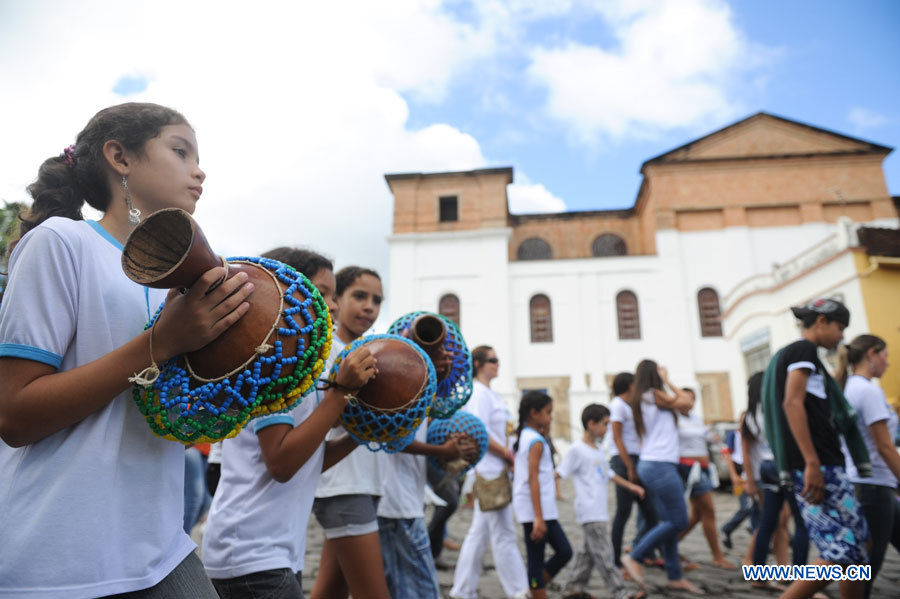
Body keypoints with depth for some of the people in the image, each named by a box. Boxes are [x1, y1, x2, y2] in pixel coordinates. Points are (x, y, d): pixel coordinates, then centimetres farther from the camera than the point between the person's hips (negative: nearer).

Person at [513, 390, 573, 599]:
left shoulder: (522, 438, 13)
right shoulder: (536, 441, -15)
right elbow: (533, 479, -21)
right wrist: (538, 518, -23)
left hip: (545, 510, 9)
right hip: (537, 510, -9)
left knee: (564, 552, 12)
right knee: (537, 560, 0)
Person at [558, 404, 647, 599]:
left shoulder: (597, 451, 17)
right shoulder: (577, 450, -10)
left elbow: (608, 473, 28)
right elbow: (559, 473, -11)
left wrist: (630, 486, 31)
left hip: (600, 511, 9)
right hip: (589, 511, -9)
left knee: (589, 551, 13)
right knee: (603, 554, -5)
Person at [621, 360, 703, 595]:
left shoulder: (641, 400, 15)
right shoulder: (655, 395, -10)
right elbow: (686, 401, -4)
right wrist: (667, 381, 5)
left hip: (649, 465, 9)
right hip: (661, 465, -9)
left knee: (668, 521, 11)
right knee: (678, 521, -4)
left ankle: (675, 577, 16)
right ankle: (634, 557, -2)